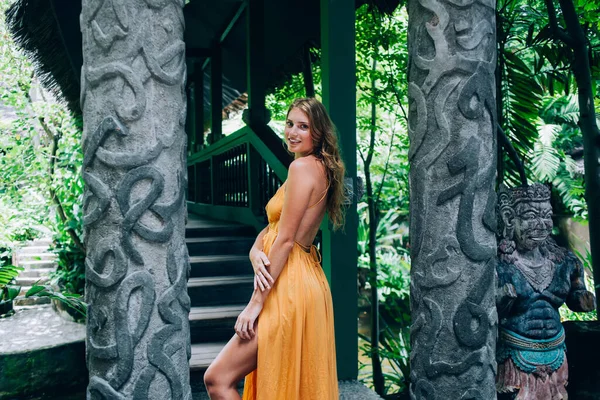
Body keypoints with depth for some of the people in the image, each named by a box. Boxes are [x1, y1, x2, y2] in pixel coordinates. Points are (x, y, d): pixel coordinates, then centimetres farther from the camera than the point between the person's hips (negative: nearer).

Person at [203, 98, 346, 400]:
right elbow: (272, 227, 14)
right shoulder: (320, 168, 16)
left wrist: (256, 303, -15)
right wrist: (255, 252, -9)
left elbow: (286, 239, -17)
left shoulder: (303, 166, -13)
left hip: (289, 287, -10)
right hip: (307, 281, 10)